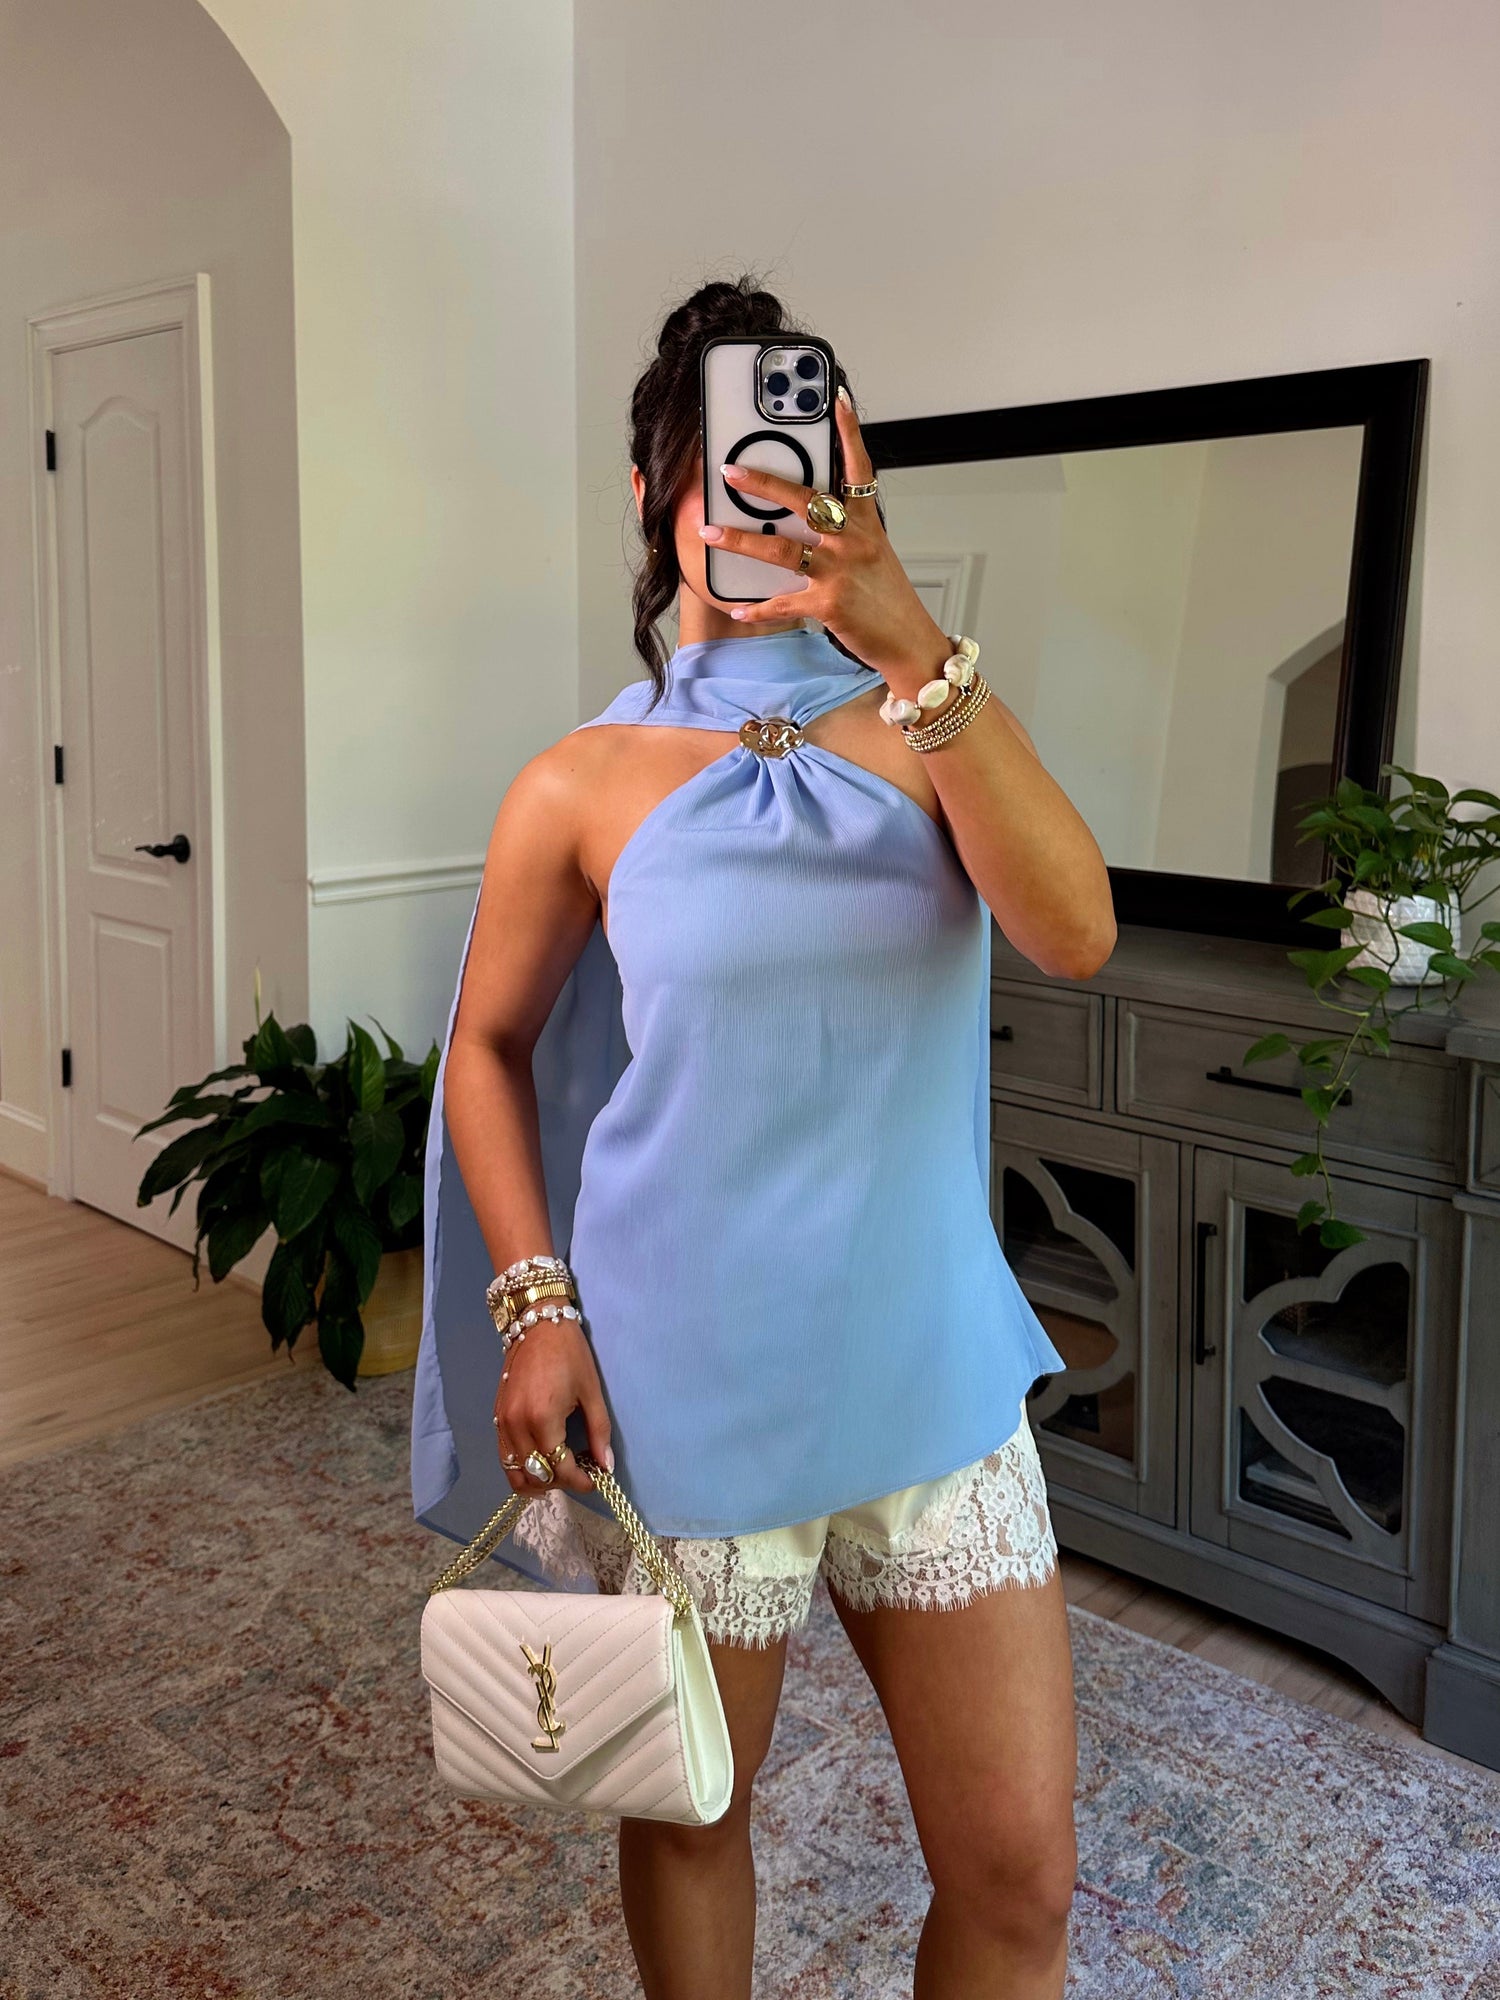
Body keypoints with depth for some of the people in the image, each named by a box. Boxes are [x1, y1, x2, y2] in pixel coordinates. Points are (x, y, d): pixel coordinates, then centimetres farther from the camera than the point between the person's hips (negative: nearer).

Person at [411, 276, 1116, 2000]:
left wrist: (911, 645, -30)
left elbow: (1075, 936, -21)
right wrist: (537, 1306, -7)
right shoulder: (585, 786, -6)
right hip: (685, 1395, -1)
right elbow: (490, 1047, 4)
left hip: (932, 1380, 2)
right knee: (690, 1814, 19)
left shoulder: (933, 728, -2)